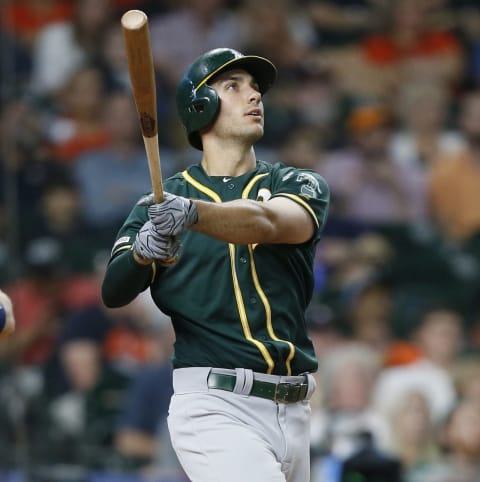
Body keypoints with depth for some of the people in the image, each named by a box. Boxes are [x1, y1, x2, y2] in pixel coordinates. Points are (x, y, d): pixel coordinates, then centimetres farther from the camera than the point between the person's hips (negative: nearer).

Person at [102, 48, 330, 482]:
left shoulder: (300, 186, 9)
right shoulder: (161, 203, 8)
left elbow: (267, 223, -15)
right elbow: (113, 293, -5)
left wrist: (192, 213, -34)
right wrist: (142, 251, -27)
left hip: (293, 413, 3)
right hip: (213, 408, -3)